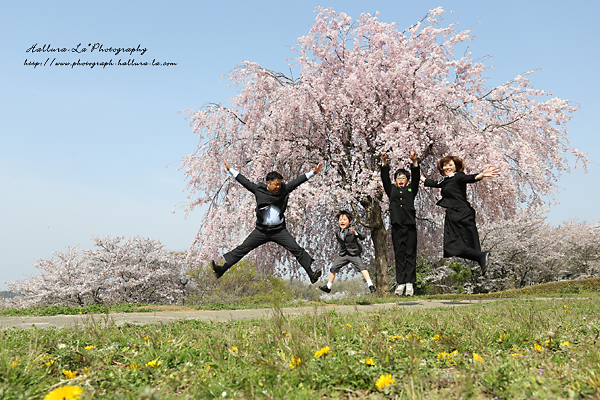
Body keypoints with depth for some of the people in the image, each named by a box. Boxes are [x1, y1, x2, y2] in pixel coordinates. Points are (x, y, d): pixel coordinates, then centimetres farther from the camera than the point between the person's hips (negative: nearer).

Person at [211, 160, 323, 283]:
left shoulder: (283, 190, -1)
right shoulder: (258, 190, -1)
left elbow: (297, 181, 1)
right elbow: (244, 181, 7)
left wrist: (312, 172, -1)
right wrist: (230, 170, 12)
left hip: (279, 230, 0)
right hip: (261, 230, 0)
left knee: (296, 249, -7)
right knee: (242, 249, -1)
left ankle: (311, 273, -2)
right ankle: (222, 269, 2)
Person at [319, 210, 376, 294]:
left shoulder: (352, 230, -18)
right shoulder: (337, 232, -1)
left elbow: (362, 238, -30)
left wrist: (355, 233, -45)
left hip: (354, 254, -5)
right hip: (343, 255, 5)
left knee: (361, 267, -22)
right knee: (333, 268, 5)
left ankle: (370, 285, -17)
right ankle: (328, 287, 21)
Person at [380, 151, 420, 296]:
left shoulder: (411, 189, 16)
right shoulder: (392, 190, 18)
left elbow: (416, 177, 4)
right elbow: (385, 178, 8)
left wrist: (414, 162, -11)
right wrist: (384, 162, -4)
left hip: (410, 225, -1)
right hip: (397, 226, 1)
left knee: (410, 254, -1)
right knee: (399, 254, 2)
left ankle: (410, 283, 0)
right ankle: (400, 283, 3)